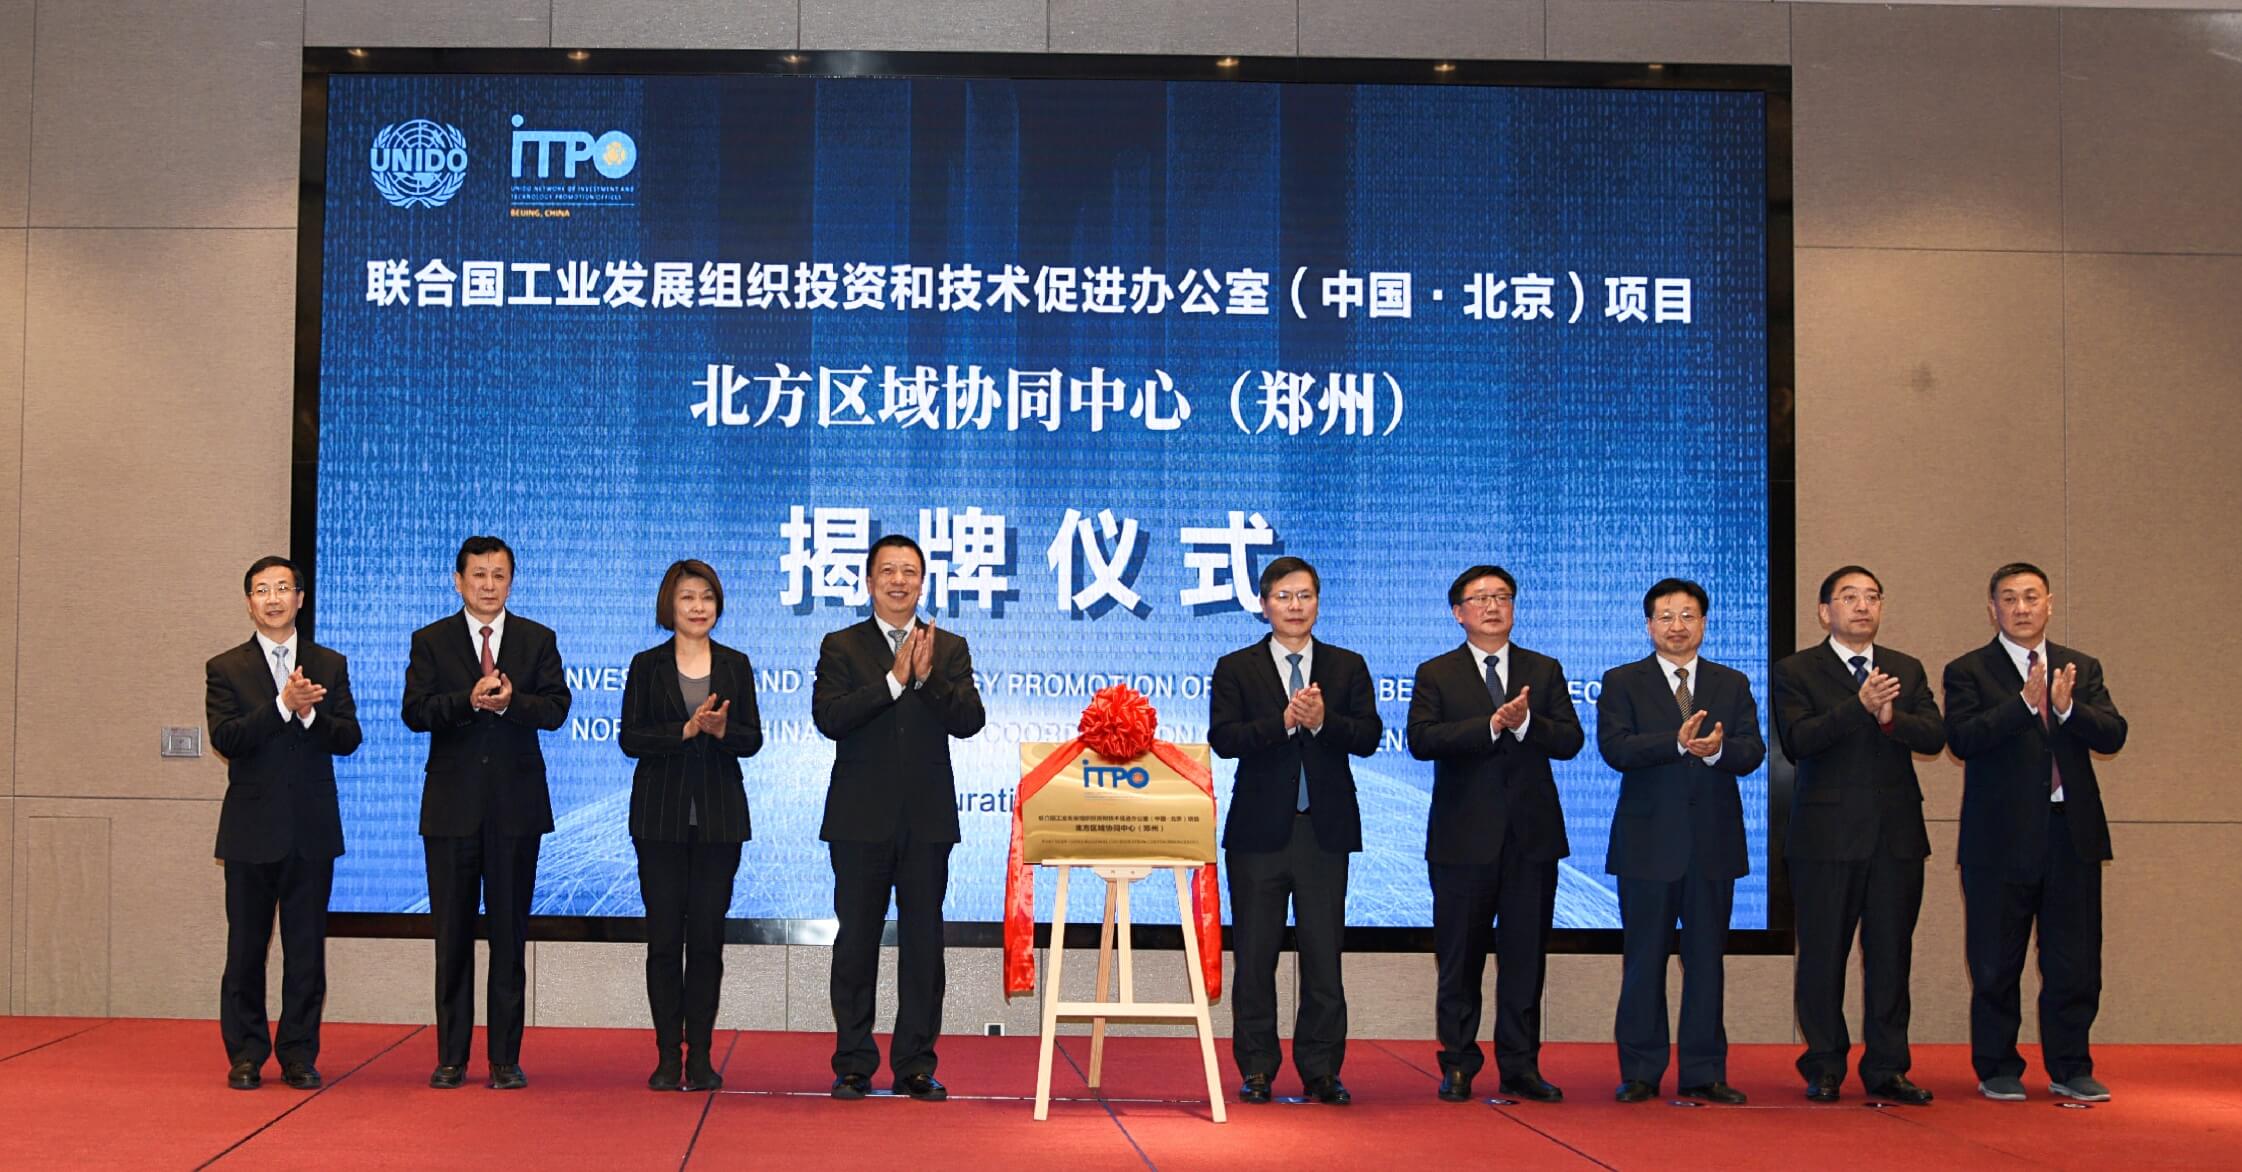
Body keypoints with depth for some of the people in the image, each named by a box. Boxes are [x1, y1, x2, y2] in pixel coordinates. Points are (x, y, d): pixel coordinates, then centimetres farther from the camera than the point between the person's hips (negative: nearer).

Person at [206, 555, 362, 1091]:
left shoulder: (330, 665, 9)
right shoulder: (225, 669, 4)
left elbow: (348, 739, 0)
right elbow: (226, 738, -10)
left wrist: (311, 713, -18)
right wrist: (283, 705, -21)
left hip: (312, 829, 1)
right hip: (251, 830, -1)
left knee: (306, 948, 3)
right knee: (246, 947, 4)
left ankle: (299, 1055, 10)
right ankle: (246, 1056, 13)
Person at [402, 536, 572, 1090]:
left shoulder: (538, 640, 7)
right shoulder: (430, 641, 5)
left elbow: (555, 708, -4)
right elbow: (415, 712, -7)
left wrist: (510, 701, -22)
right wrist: (469, 700, -22)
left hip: (516, 805, 0)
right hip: (452, 805, 0)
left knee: (510, 934, 3)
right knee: (452, 934, 5)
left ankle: (506, 1059, 8)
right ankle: (451, 1058, 12)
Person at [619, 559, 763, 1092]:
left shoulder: (735, 665, 8)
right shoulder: (647, 666, 3)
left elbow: (752, 739, 5)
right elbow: (630, 738, -4)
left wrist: (722, 729, -15)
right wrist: (686, 730, -16)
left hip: (719, 817, 1)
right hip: (661, 817, -1)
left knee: (707, 937, 1)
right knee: (664, 937, 1)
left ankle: (700, 1057, 7)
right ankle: (668, 1056, 7)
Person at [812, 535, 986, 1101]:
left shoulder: (949, 649, 9)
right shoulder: (841, 647, 4)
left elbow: (970, 720, -4)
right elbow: (828, 718, -12)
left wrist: (928, 677, -17)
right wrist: (894, 679, -16)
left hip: (927, 820, 1)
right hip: (861, 820, -1)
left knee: (923, 942, 4)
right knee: (856, 942, 3)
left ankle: (915, 1064, 11)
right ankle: (853, 1065, 11)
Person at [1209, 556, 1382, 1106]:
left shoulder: (1347, 666, 10)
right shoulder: (1236, 668, 5)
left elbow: (1369, 736, -1)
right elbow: (1223, 737, -9)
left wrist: (1324, 722, -18)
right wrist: (1283, 721, -20)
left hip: (1325, 829, 1)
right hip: (1260, 829, -1)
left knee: (1324, 953, 3)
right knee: (1255, 955, 4)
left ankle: (1321, 1071, 10)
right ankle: (1256, 1069, 12)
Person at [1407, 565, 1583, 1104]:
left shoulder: (1544, 671, 12)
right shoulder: (1435, 674, 5)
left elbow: (1570, 740, 0)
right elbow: (1421, 740, -11)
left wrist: (1525, 722, -18)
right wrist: (1491, 725, -20)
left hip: (1532, 836, 2)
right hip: (1463, 836, -2)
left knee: (1525, 955, 4)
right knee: (1459, 958, 3)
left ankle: (1520, 1065, 11)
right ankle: (1458, 1065, 12)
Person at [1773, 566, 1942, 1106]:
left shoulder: (1907, 670, 15)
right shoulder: (1796, 671, 2)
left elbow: (1934, 735, 1)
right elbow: (1797, 741, -13)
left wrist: (1891, 718, -18)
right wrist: (1859, 707, -24)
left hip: (1897, 835, 3)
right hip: (1826, 835, -3)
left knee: (1891, 955, 5)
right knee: (1823, 956, 2)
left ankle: (1886, 1069, 12)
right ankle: (1824, 1069, 11)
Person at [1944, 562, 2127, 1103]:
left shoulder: (2082, 668, 12)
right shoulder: (1968, 672, 1)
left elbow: (2113, 734, -1)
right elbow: (1962, 739, -14)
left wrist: (2067, 708, -19)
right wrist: (2024, 702, -24)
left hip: (2073, 834, 3)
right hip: (2001, 838, -3)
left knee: (2075, 963, 5)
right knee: (1996, 966, 4)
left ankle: (2069, 1069, 18)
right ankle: (1998, 1070, 15)